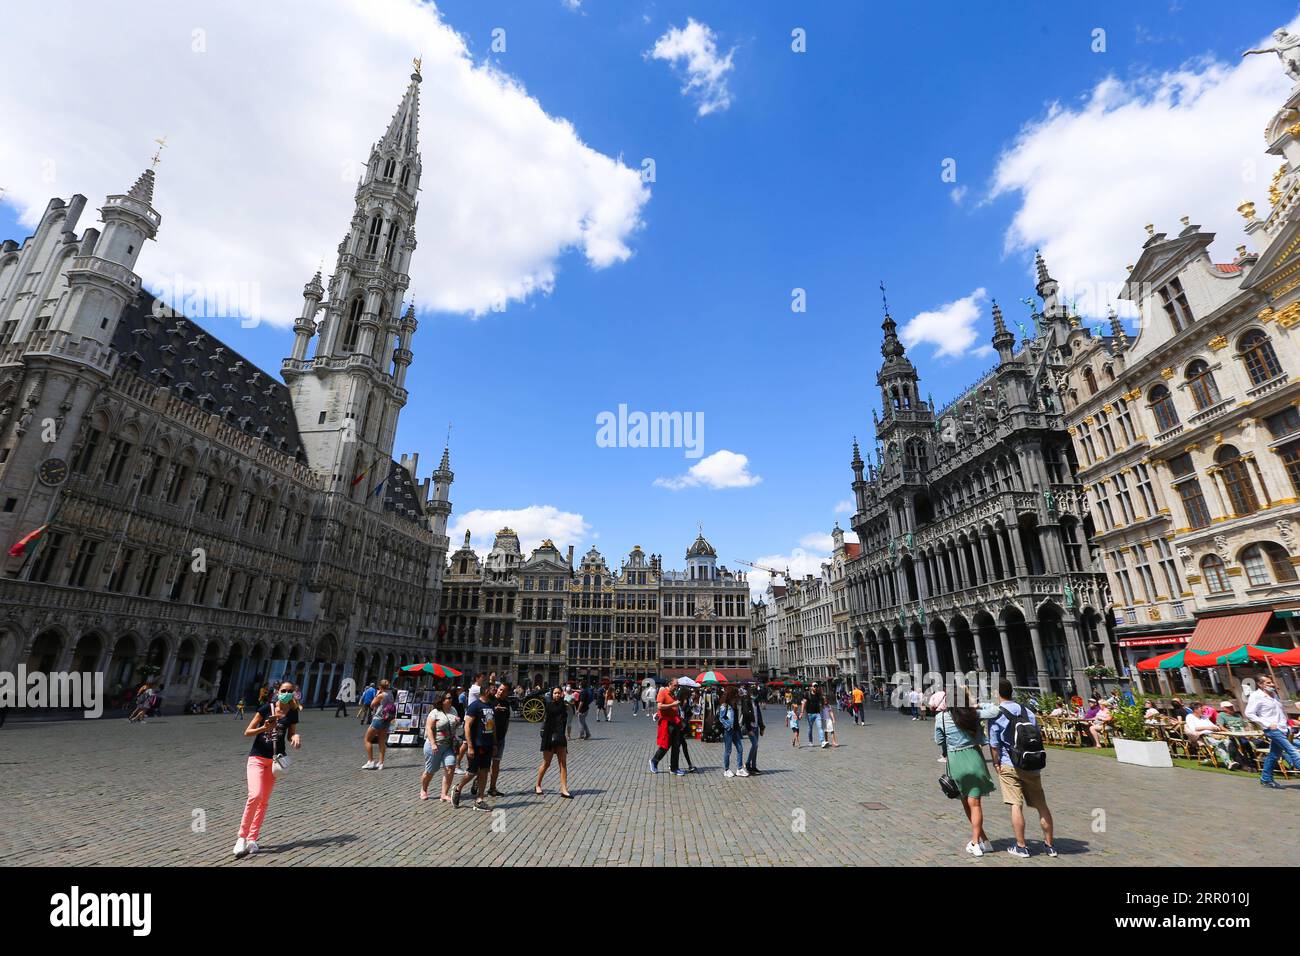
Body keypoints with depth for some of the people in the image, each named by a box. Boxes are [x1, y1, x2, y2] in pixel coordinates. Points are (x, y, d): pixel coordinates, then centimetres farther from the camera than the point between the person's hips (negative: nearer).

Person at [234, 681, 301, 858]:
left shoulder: (292, 713, 1)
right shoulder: (266, 708, -6)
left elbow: (290, 735, 9)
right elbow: (247, 732, -4)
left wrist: (296, 737, -14)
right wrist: (264, 728, -22)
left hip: (275, 760, 3)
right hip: (257, 757, -3)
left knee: (264, 801, 7)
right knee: (255, 795, -19)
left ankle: (252, 839, 18)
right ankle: (242, 837, -6)